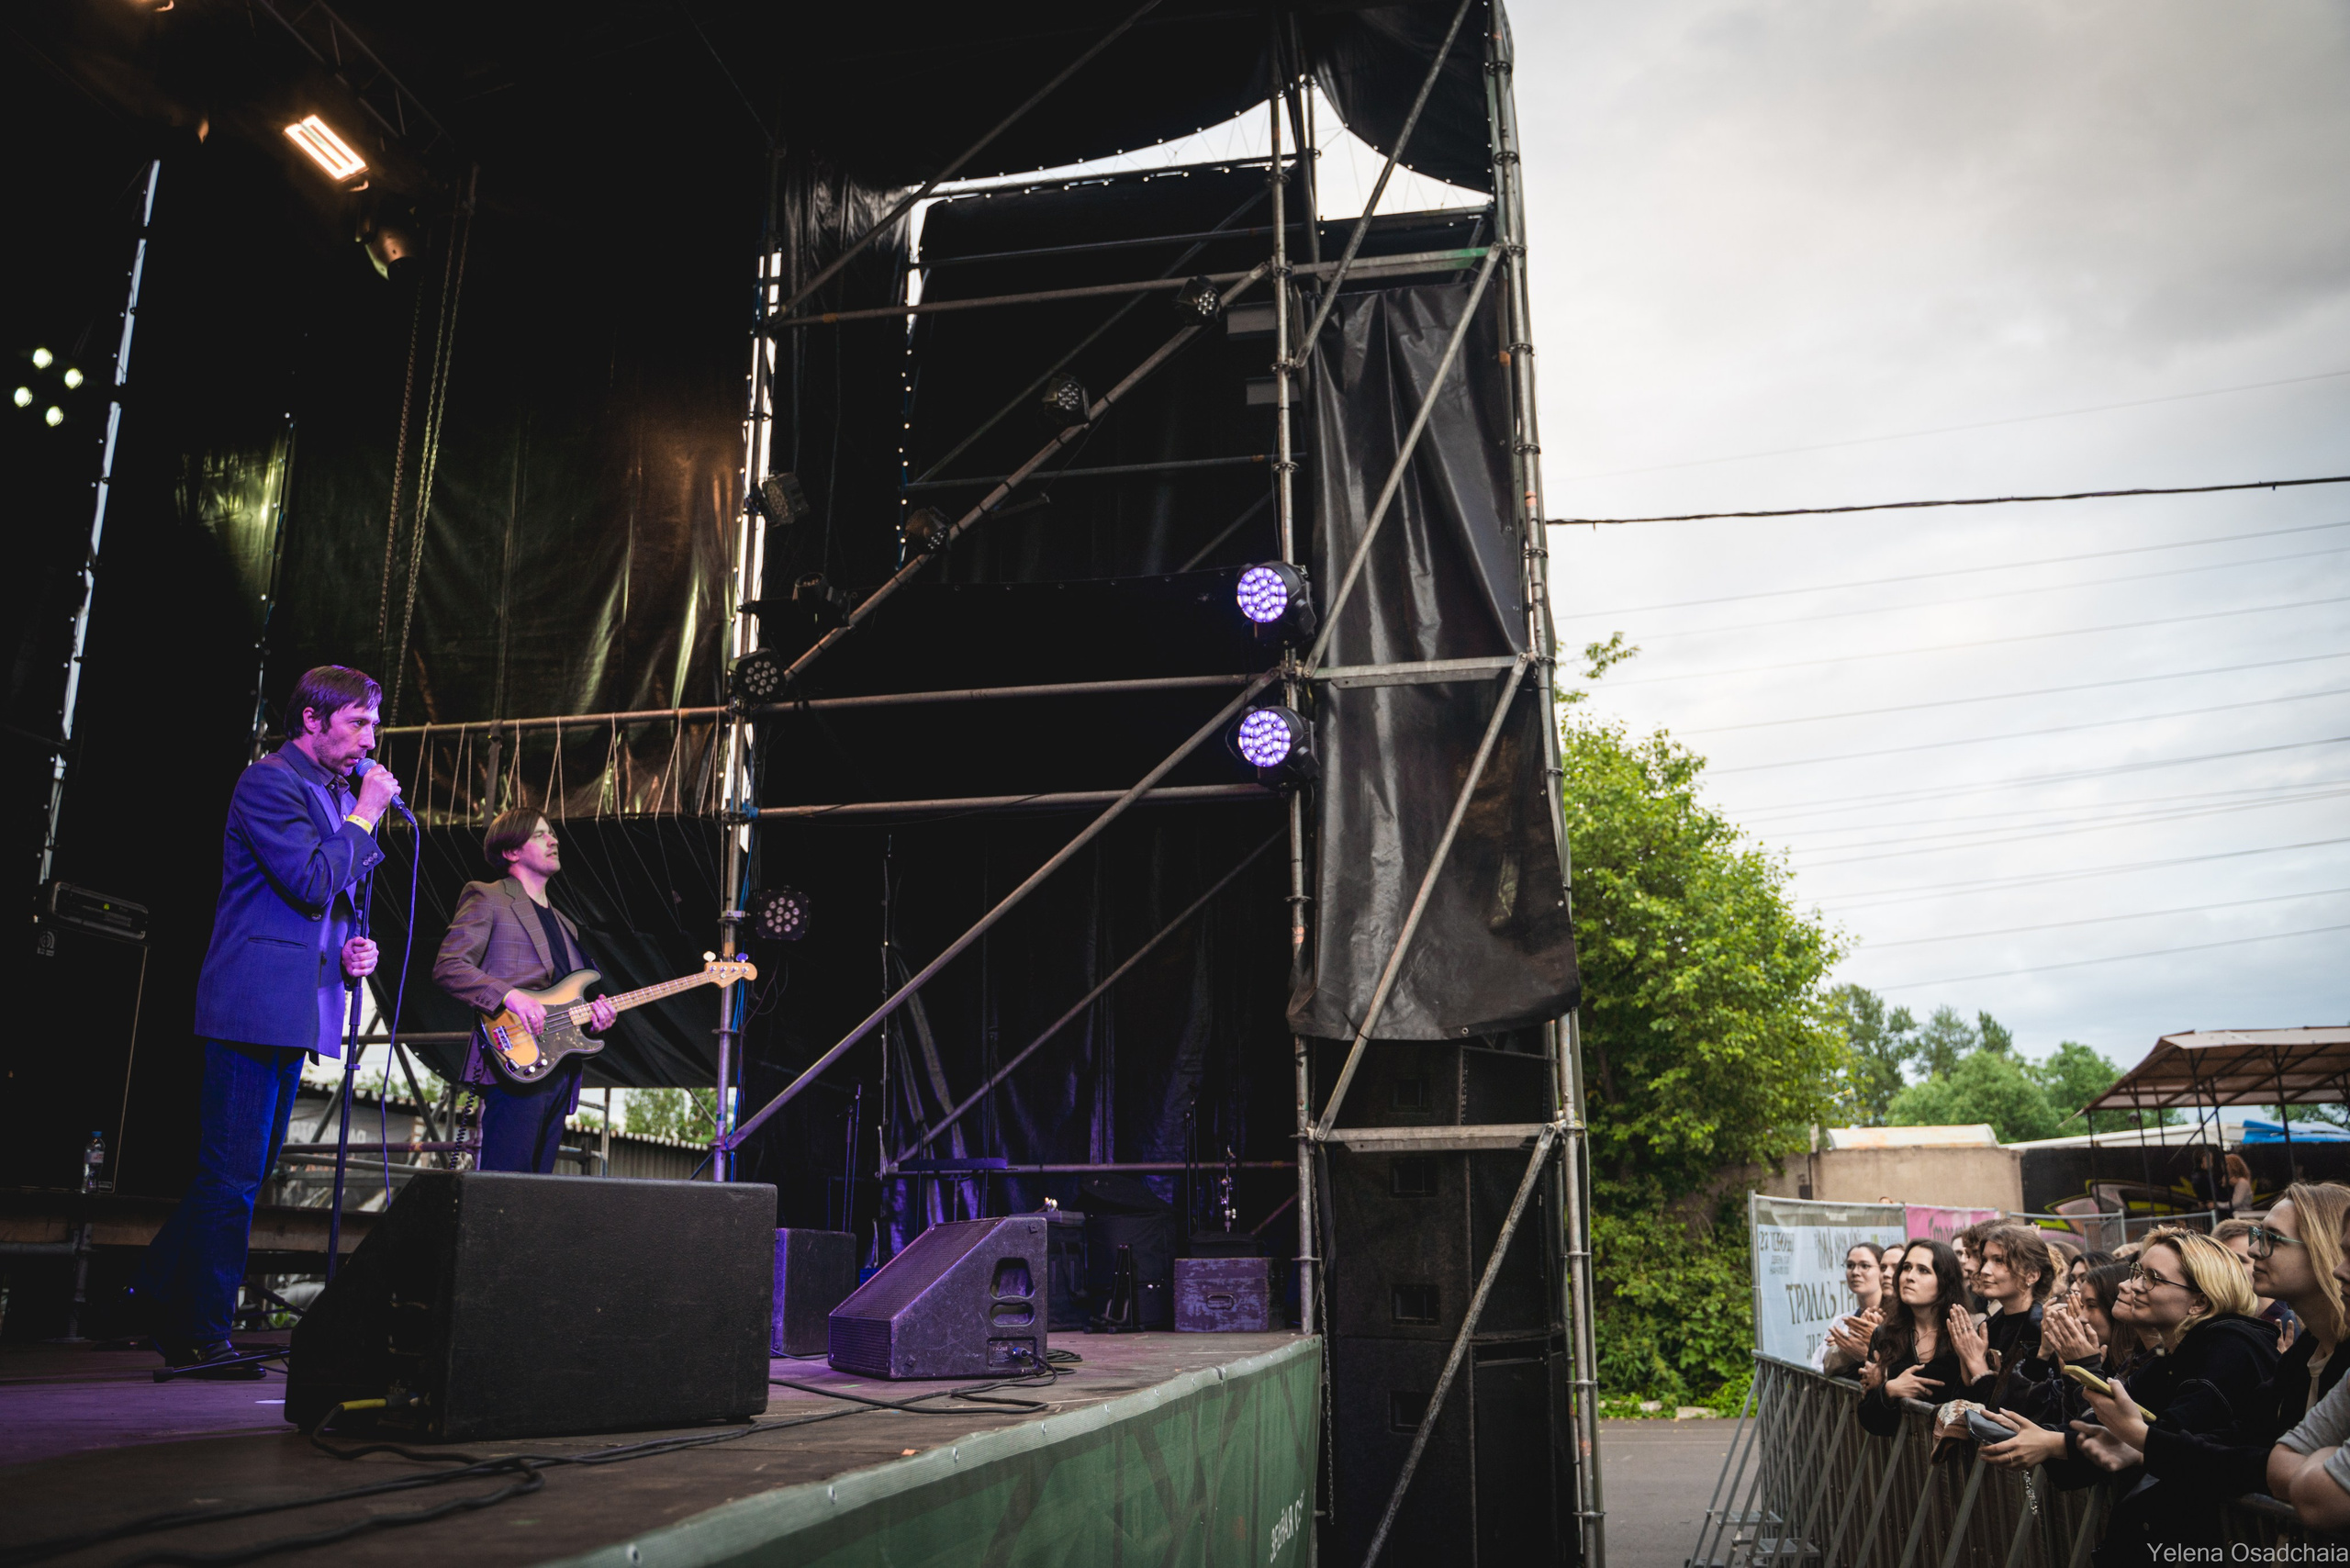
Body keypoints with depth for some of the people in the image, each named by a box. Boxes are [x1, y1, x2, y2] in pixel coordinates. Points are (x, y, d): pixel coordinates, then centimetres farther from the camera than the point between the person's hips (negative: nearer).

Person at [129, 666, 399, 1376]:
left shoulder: (342, 796, 18)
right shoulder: (268, 782, -10)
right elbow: (312, 881, -21)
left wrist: (351, 947, 9)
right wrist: (367, 815, -12)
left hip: (296, 1010, 9)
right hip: (256, 1004, -9)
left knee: (244, 1171, 16)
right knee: (232, 1175, -4)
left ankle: (161, 1288, 31)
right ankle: (201, 1338, 6)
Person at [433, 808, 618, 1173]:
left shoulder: (563, 922, 26)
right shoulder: (487, 899, 2)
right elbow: (447, 967, -9)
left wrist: (594, 1013, 7)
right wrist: (510, 996, -21)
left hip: (559, 1070, 8)